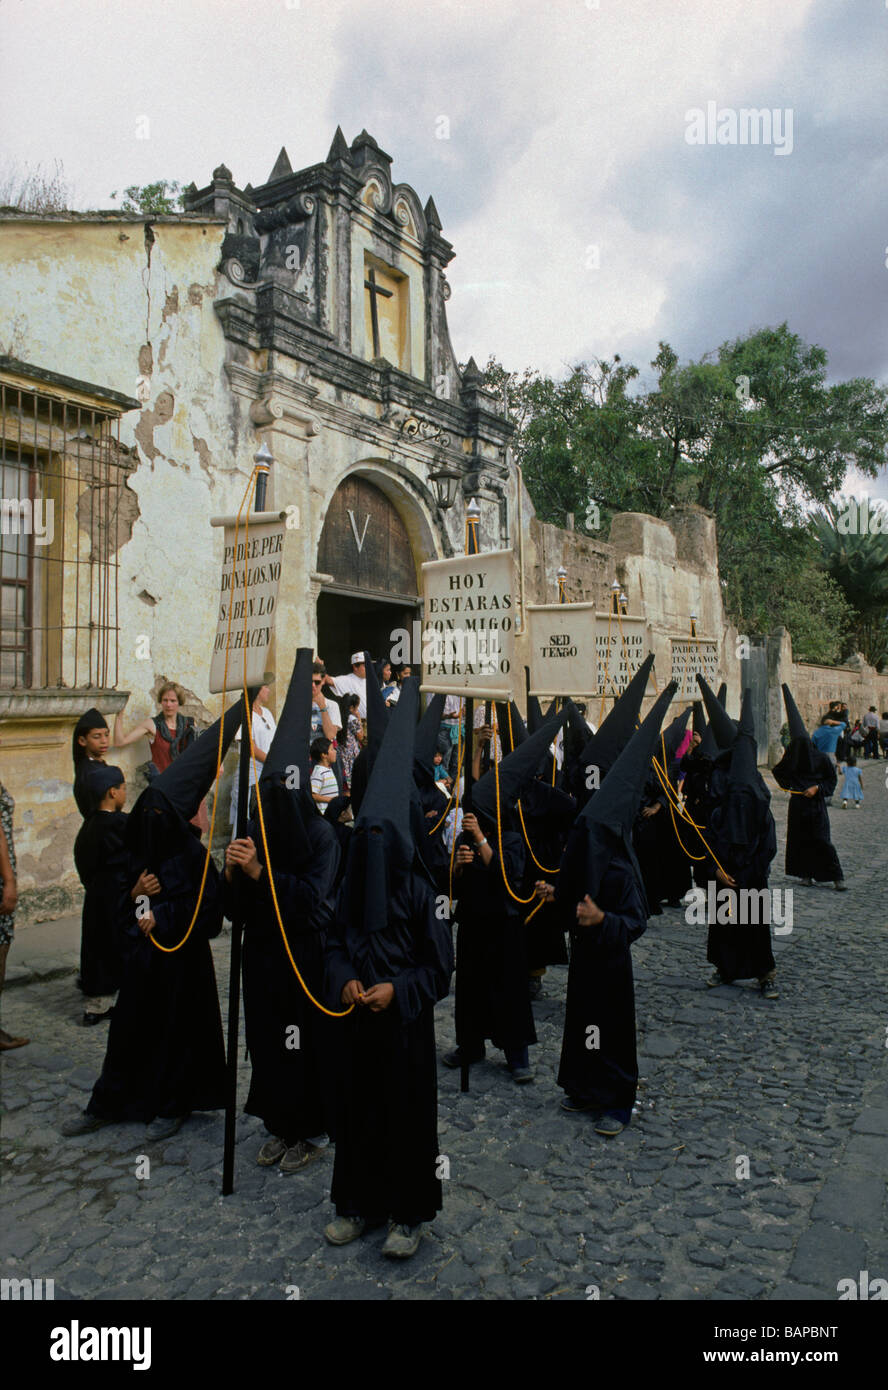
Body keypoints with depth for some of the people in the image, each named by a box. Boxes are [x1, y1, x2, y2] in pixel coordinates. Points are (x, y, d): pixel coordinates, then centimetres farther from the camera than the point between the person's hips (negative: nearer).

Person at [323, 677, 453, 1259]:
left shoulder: (421, 892, -13)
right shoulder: (353, 886, 1)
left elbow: (441, 967, -8)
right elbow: (336, 945, 9)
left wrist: (396, 989, -19)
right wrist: (344, 980, -9)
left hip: (406, 1024, -5)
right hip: (359, 1020, 5)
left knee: (408, 1112, 5)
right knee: (358, 1108, 13)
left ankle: (409, 1214, 22)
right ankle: (360, 1202, 32)